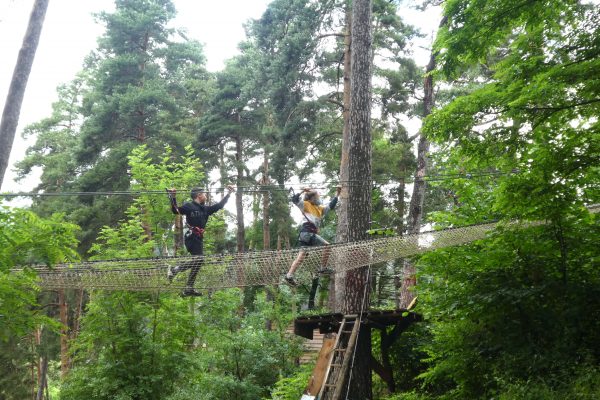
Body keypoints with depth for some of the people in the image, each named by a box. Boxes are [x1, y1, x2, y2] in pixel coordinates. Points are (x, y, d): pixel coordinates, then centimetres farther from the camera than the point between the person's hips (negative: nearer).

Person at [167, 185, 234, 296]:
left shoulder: (205, 209, 18)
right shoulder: (189, 206, -3)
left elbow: (219, 205, 26)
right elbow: (176, 210, -10)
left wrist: (228, 194, 30)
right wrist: (172, 197, -22)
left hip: (199, 238, 8)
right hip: (191, 237, -8)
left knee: (198, 261, 5)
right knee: (198, 259, -19)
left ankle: (189, 288, 8)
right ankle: (174, 269, -6)